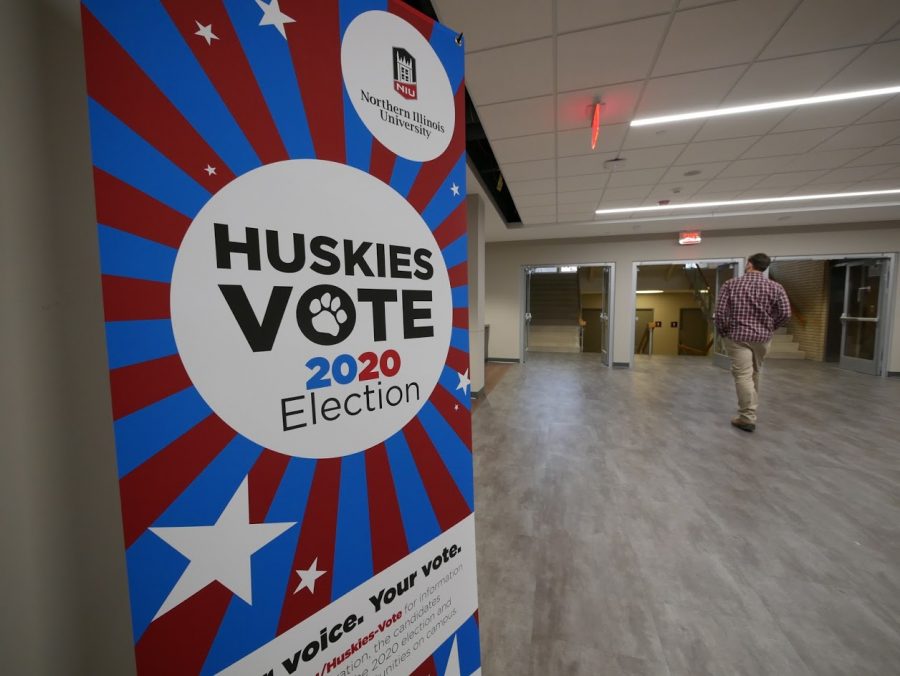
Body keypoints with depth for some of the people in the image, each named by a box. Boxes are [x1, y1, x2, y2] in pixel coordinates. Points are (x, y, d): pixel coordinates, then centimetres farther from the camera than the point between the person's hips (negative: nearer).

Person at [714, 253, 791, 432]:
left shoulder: (730, 284, -6)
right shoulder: (775, 287, 0)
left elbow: (720, 311, -11)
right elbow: (785, 314, -4)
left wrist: (723, 331, 3)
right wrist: (769, 328, 13)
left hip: (737, 336, -3)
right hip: (763, 337, 4)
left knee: (743, 375, -4)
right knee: (755, 374, 19)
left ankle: (747, 417, -3)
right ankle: (751, 409, 33)